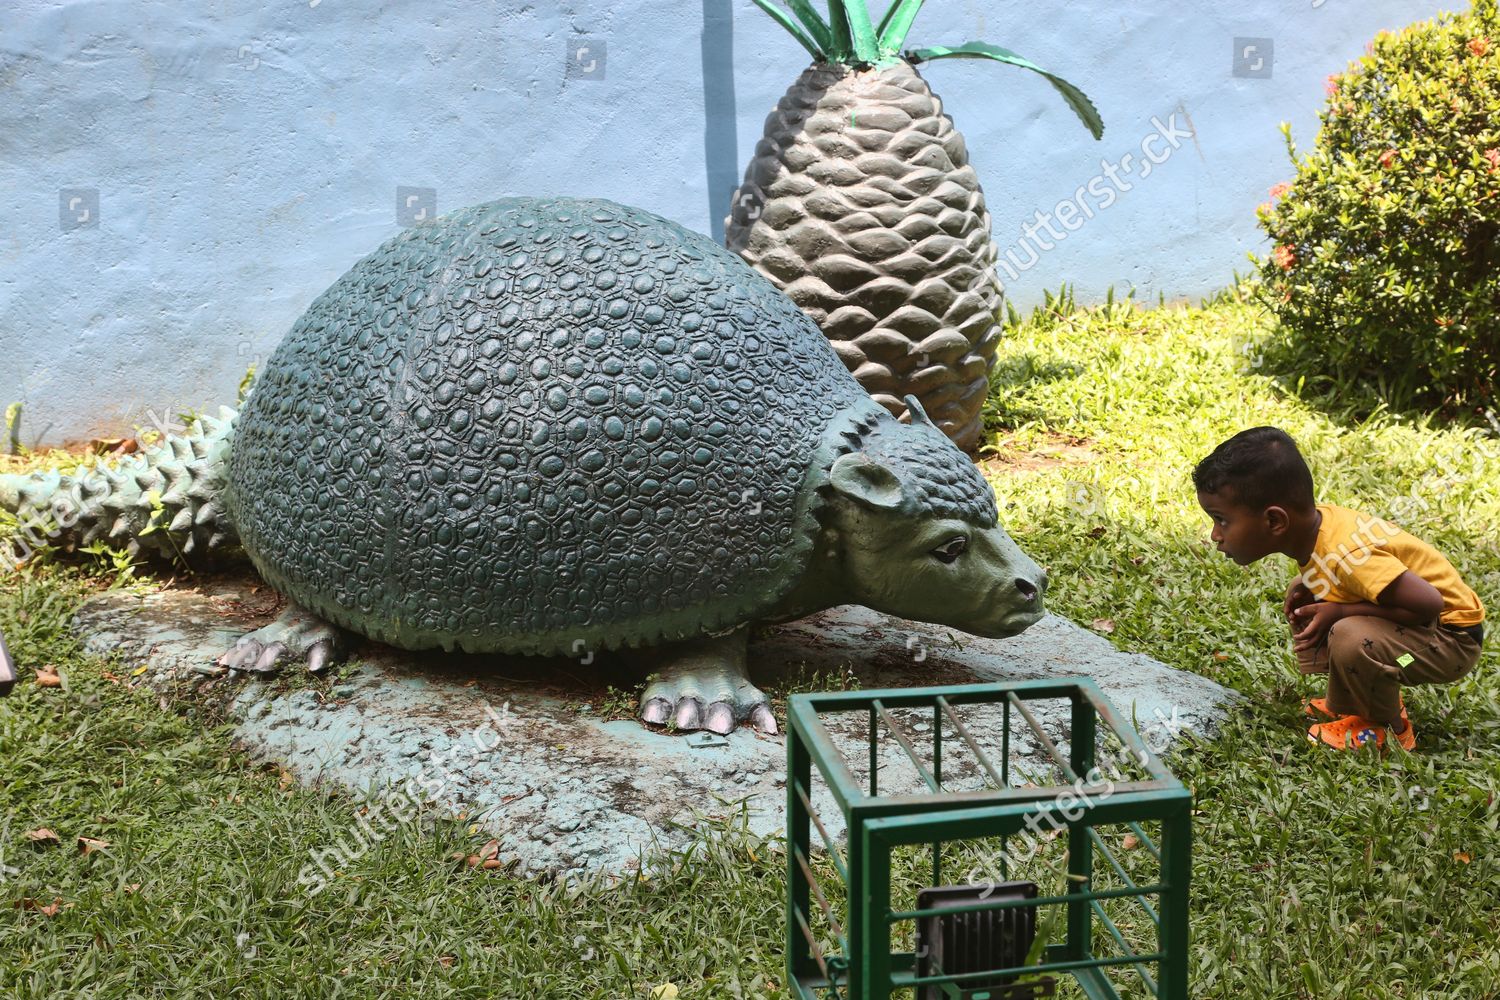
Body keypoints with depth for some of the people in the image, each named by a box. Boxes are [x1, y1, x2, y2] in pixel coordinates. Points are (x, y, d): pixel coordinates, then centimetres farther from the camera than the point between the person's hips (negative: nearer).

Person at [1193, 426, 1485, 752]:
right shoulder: (1313, 520, -9)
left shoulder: (1344, 555, -35)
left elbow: (1428, 604, -33)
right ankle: (1352, 701, 12)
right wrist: (1303, 592, -7)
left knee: (1351, 638, -34)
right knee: (1304, 600, 7)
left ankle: (1390, 729, -6)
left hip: (1451, 637, -9)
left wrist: (1339, 612, -26)